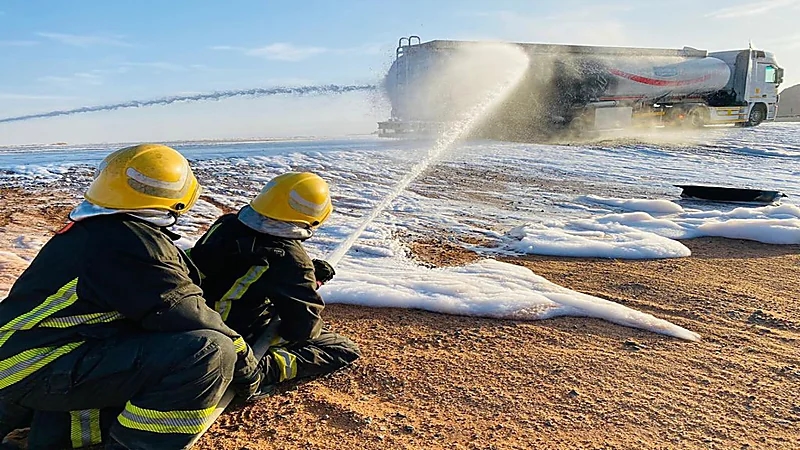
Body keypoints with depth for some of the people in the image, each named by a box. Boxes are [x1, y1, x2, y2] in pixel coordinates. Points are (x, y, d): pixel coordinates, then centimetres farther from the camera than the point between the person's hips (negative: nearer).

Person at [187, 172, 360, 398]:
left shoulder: (226, 224, -8)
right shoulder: (292, 258, -28)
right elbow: (304, 326, -23)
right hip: (247, 337, -7)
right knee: (346, 351, 0)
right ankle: (267, 368, -15)